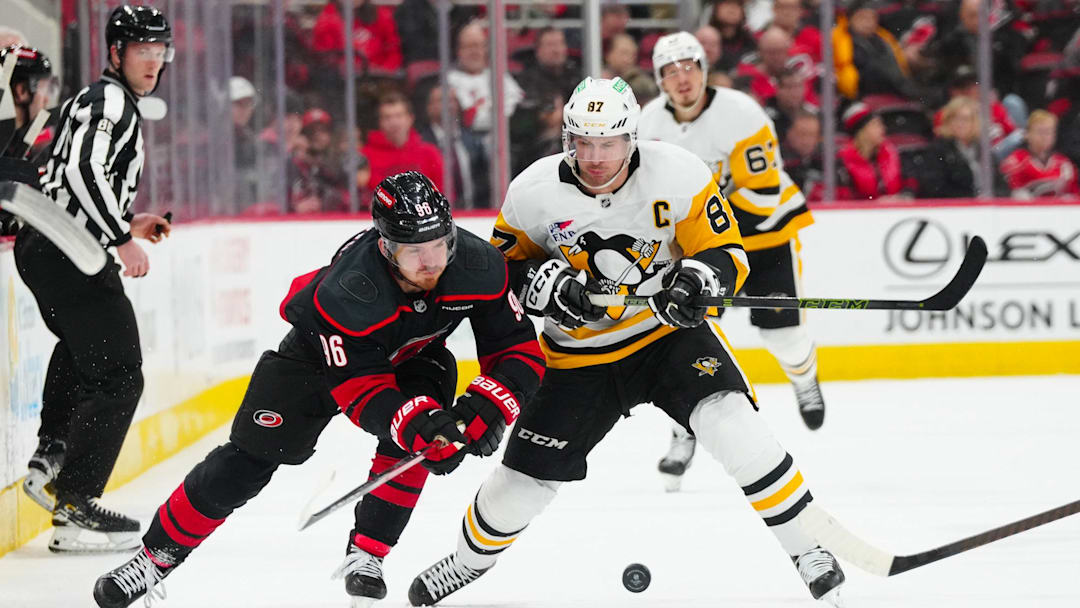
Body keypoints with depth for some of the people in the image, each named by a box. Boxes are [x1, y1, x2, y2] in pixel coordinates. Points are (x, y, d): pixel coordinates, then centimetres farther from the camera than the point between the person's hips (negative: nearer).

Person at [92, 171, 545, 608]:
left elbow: (519, 349, -25)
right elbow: (359, 389, -38)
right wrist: (416, 422, -55)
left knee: (418, 432, -27)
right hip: (326, 352, -3)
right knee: (251, 455, -6)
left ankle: (365, 556, -12)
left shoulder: (480, 267, -32)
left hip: (413, 354, 3)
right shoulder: (345, 292, -42)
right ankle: (155, 557, 8)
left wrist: (487, 405, -43)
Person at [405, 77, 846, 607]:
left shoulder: (677, 175, -19)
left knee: (733, 426, -27)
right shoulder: (534, 191, -14)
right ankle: (470, 558, 34)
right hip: (582, 353, 2)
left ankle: (806, 548, -13)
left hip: (670, 331, -2)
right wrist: (555, 288, -21)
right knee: (526, 475, 3)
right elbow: (505, 266, 0)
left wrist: (696, 282, -34)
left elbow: (726, 254, -11)